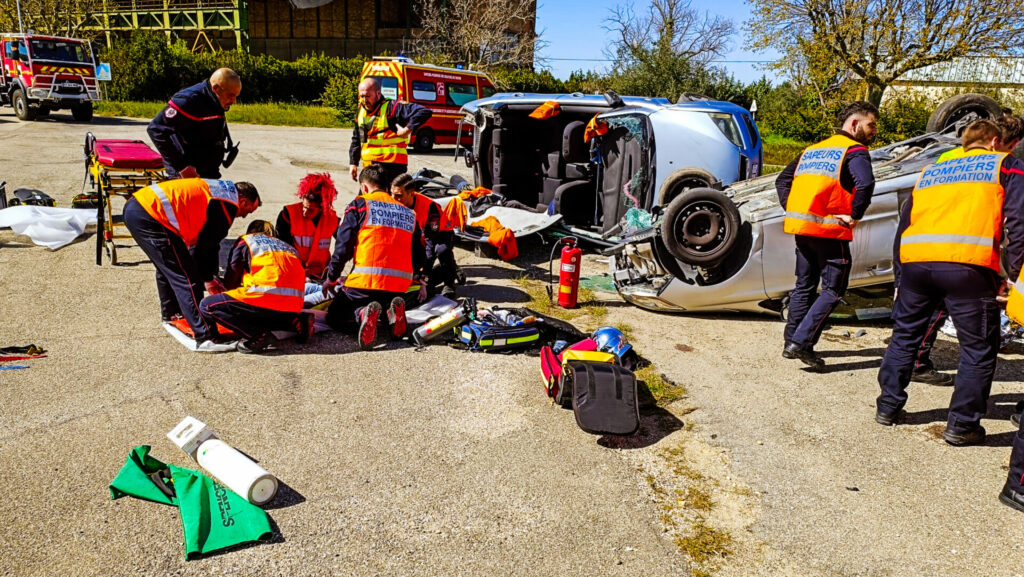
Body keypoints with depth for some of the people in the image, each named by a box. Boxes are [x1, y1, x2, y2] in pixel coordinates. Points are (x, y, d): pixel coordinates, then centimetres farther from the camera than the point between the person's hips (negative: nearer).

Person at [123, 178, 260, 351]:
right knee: (186, 278, -9)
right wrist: (208, 279, 10)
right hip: (150, 218, -11)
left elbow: (200, 240, 25)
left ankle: (170, 313, 51)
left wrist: (209, 275, 24)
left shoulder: (217, 190, 22)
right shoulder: (227, 205, -6)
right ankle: (205, 337, -11)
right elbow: (208, 245, -4)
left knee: (167, 267, 31)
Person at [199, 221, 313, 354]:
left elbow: (230, 281, 19)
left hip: (266, 298, -6)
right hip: (294, 306, 6)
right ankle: (296, 321, 9)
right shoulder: (289, 247, 30)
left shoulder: (245, 241, 19)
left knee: (206, 306, 7)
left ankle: (256, 334, -8)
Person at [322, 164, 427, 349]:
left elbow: (343, 246, 1)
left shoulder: (359, 205, 5)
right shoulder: (408, 213, 19)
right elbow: (418, 253, 25)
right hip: (401, 285, 4)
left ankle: (363, 313, -21)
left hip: (365, 281, -4)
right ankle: (395, 311, -4)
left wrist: (331, 278, 13)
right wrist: (420, 282, 41)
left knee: (334, 318, 15)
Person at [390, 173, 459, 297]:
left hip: (441, 235, -5)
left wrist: (424, 272, -39)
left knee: (442, 249, -41)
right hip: (417, 238, 6)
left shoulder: (429, 206, -33)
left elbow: (431, 241, -34)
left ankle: (449, 283, -14)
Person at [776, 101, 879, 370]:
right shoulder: (855, 151, -4)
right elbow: (865, 183, -23)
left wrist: (792, 211, 11)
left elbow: (783, 180, 18)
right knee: (833, 290, 1)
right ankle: (802, 342, -7)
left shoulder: (813, 149, 19)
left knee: (804, 285, 17)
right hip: (829, 229, -7)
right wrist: (855, 216, -13)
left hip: (801, 227, 7)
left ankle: (792, 342, 21)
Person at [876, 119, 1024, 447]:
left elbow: (905, 221, 26)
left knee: (905, 335, 19)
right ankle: (962, 425, 12)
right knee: (979, 348, 8)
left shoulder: (931, 170, 28)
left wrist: (902, 271, 29)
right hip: (968, 264, -4)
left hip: (915, 260, 5)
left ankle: (888, 406, 25)